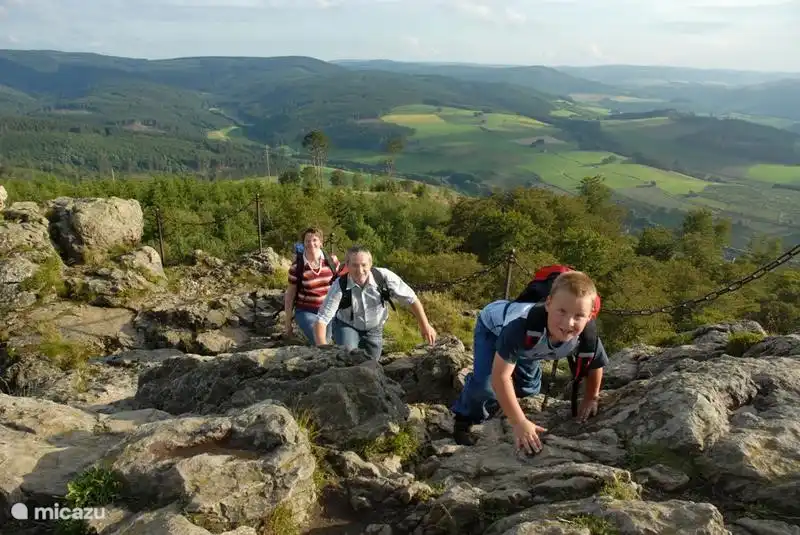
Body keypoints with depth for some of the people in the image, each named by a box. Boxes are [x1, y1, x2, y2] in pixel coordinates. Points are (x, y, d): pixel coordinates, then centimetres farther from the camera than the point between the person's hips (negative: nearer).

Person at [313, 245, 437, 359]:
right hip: (346, 326, -2)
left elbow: (411, 299, -16)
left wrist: (425, 326, -13)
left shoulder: (384, 277, -28)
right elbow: (321, 320, -28)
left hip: (374, 329, 2)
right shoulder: (339, 287, -30)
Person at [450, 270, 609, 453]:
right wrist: (520, 423, -41)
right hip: (493, 326, -5)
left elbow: (595, 365, -8)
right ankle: (464, 420, 6)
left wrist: (590, 400, 3)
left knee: (529, 388, 14)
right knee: (486, 383, -24)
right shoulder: (525, 325, -49)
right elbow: (500, 377, -44)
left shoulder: (588, 337, -34)